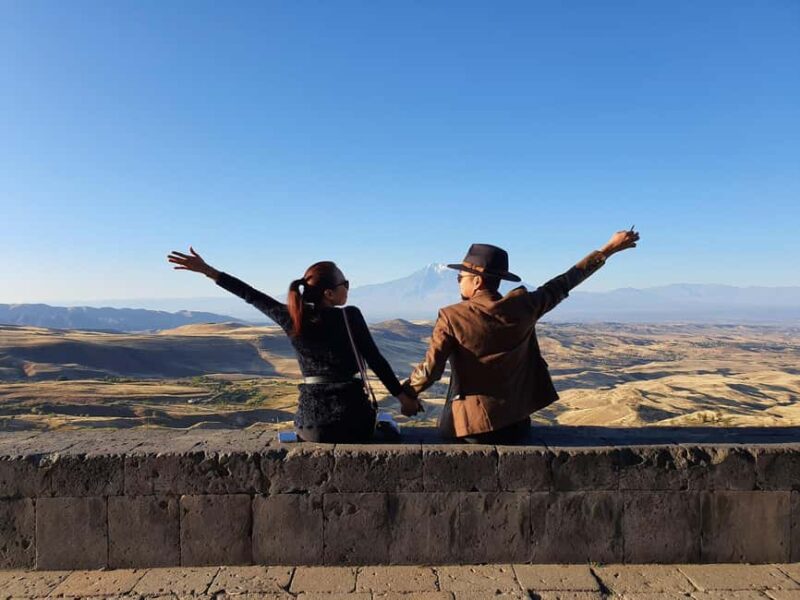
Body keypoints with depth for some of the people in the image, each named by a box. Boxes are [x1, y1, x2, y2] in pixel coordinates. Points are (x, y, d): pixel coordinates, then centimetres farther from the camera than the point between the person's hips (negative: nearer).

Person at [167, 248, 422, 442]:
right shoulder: (350, 316, -10)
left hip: (311, 419, 3)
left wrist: (207, 270, 17)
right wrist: (403, 396, 4)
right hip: (352, 416, -3)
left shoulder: (292, 319, -1)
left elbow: (251, 295, 7)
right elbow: (375, 360, -6)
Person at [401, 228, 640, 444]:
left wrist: (407, 393, 3)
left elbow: (429, 370, -16)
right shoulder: (523, 306, -7)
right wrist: (609, 248, 15)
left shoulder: (452, 318, -16)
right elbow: (562, 284, 4)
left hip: (474, 425, -4)